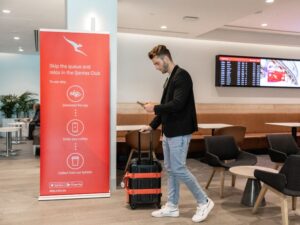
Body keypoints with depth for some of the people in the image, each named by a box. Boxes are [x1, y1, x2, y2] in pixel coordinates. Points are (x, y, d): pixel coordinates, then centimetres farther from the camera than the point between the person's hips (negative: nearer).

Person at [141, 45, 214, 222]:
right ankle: (172, 207, 22)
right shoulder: (170, 79, 17)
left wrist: (154, 108, -14)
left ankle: (204, 202, 9)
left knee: (178, 169, -7)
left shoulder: (182, 76, -13)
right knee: (170, 169, 12)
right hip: (169, 132, 10)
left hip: (179, 132, -10)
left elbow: (177, 104, -24)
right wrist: (152, 125, 19)